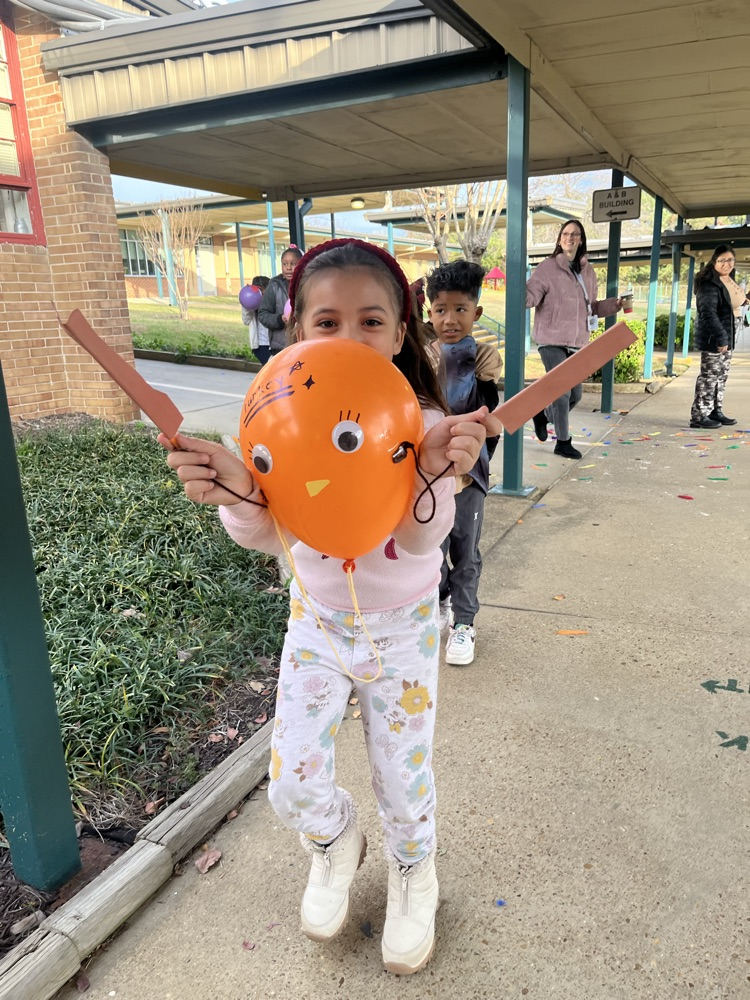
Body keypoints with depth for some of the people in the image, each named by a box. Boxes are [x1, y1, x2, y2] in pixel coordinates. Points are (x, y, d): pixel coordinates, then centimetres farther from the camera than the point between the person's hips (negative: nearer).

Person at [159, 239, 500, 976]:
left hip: (402, 624, -1)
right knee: (292, 787, 4)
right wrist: (237, 490, -45)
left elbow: (420, 540, -34)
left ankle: (412, 871, 47)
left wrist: (432, 473, -56)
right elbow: (267, 536, -22)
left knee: (403, 783, 11)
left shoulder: (424, 425, -21)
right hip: (318, 618, 2)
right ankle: (335, 842, 41)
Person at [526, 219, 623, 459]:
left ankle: (543, 415, 36)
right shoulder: (548, 268, -5)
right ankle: (563, 442, 9)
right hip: (552, 341, -6)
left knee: (575, 395, 10)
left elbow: (592, 306, 21)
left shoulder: (587, 271, 12)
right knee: (562, 393, -6)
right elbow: (530, 297, -14)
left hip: (577, 342, 6)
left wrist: (614, 304, 6)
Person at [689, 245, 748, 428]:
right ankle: (699, 415, -3)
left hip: (728, 335, 10)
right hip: (713, 337, -10)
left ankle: (715, 411, 23)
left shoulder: (729, 280, 12)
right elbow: (708, 312, -25)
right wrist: (720, 337, -27)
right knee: (709, 375, -8)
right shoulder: (710, 284, -17)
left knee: (721, 375, 14)